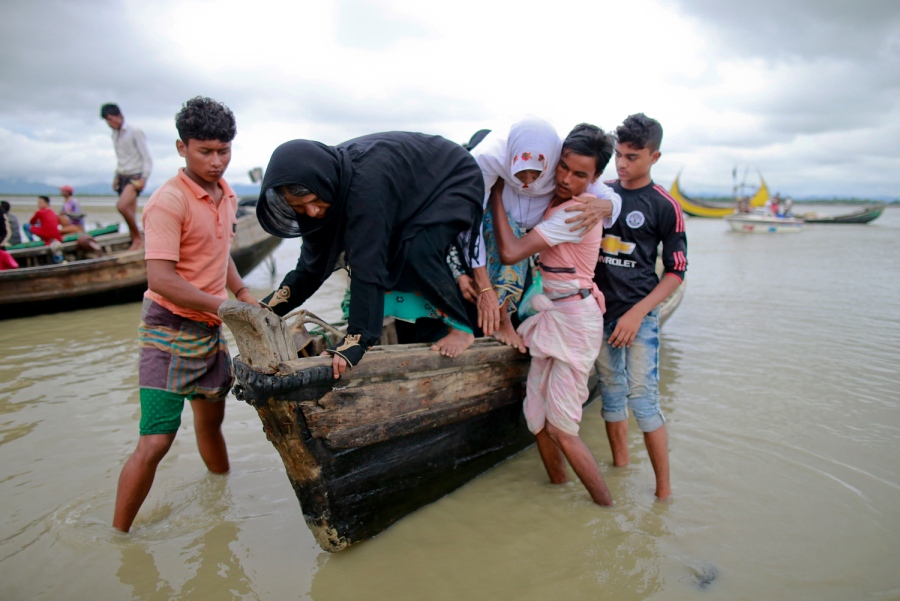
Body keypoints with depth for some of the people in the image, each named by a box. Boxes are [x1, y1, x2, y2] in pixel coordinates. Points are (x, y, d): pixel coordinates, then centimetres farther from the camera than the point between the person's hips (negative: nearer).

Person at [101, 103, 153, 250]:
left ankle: (139, 238, -13)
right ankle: (135, 242, 7)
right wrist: (116, 177, 15)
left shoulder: (135, 132, -6)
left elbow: (146, 158, -9)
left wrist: (144, 178, -17)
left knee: (122, 206, -25)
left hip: (135, 176, -7)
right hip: (122, 177, 7)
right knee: (130, 214, 3)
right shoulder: (115, 135, 16)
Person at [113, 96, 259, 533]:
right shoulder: (169, 202, -18)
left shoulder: (227, 196, 7)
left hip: (210, 328, 8)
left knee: (211, 419, 22)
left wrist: (244, 294, 8)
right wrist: (225, 306, -25)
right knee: (156, 442, -7)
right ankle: (117, 535, 11)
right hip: (170, 331, -8)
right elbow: (160, 279, -25)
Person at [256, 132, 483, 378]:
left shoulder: (365, 181, -40)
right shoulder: (325, 176, -14)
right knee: (393, 259, -1)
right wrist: (270, 307, -12)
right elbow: (313, 259, -7)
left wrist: (356, 340, -42)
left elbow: (367, 265, -42)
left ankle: (461, 327, -8)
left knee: (419, 253, -27)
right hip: (419, 196, 8)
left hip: (456, 181, -8)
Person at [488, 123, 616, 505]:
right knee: (537, 417, 9)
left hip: (575, 318, -8)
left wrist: (496, 192, -14)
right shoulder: (554, 202, 9)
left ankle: (609, 512, 11)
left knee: (561, 427, -6)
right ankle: (560, 489, 27)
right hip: (552, 316, 8)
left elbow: (511, 252, -23)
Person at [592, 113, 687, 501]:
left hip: (639, 314, -4)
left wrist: (637, 313, -13)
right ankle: (620, 468, 27)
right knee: (610, 392, 11)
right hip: (600, 309, 5)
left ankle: (664, 490, 5)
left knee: (642, 398, -8)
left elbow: (676, 272, -3)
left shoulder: (664, 206, -4)